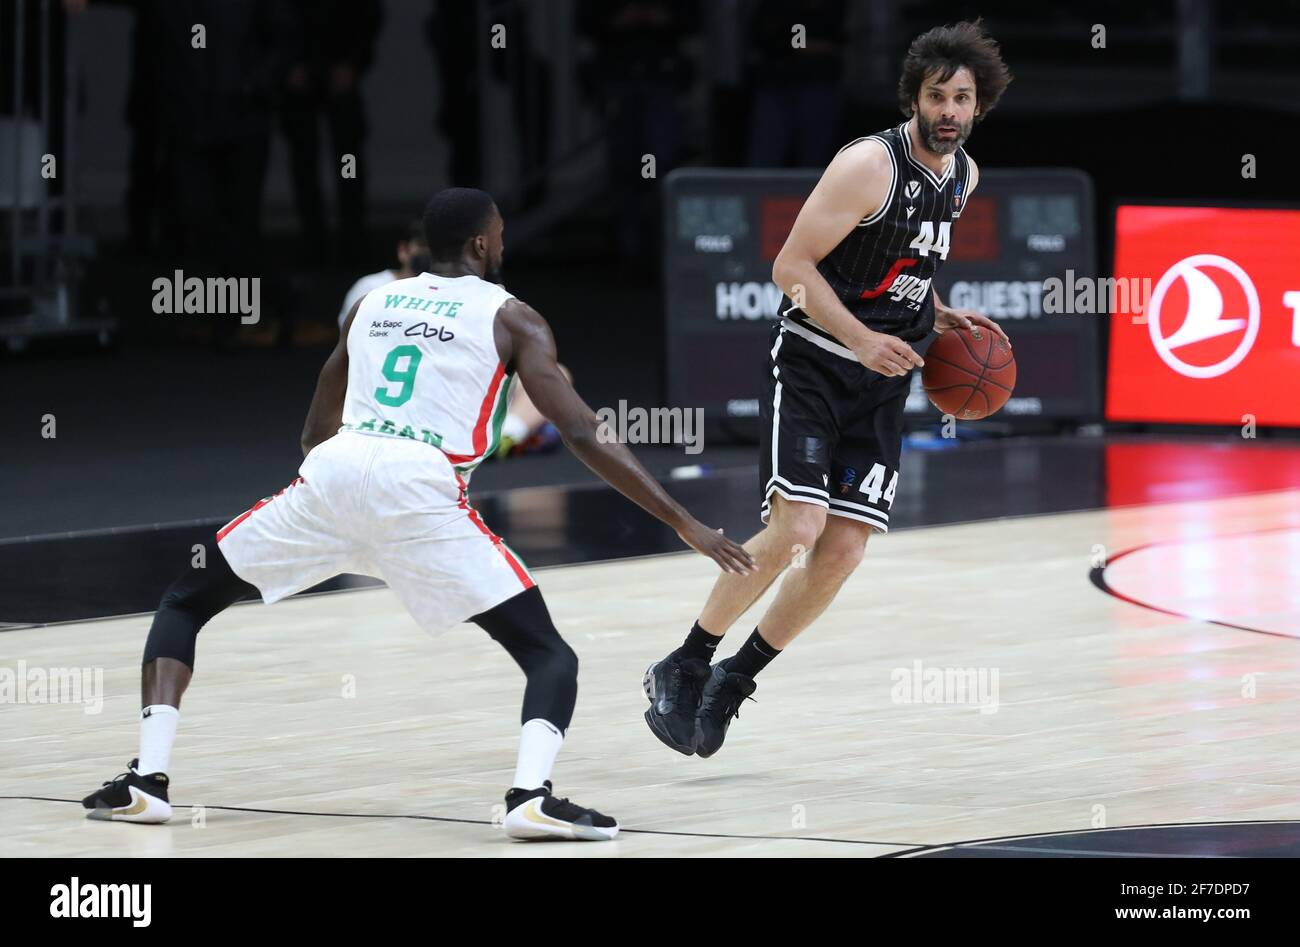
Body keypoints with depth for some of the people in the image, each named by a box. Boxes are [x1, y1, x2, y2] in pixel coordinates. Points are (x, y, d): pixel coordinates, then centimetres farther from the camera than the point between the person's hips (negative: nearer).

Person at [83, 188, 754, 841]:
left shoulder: (372, 304, 26)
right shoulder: (510, 320, 14)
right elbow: (583, 435, 4)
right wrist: (684, 525, 6)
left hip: (333, 470, 3)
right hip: (420, 489, -3)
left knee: (187, 601, 23)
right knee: (550, 658, 4)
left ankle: (147, 779, 7)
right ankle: (531, 794, -25)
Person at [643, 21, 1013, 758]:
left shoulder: (963, 176, 7)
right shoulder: (871, 165, -17)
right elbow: (792, 265, -17)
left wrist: (936, 315, 9)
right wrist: (861, 338, -24)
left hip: (883, 383, 7)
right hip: (812, 364, -7)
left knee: (843, 551, -2)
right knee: (796, 529, -20)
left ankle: (735, 681, 15)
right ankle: (683, 669, -4)